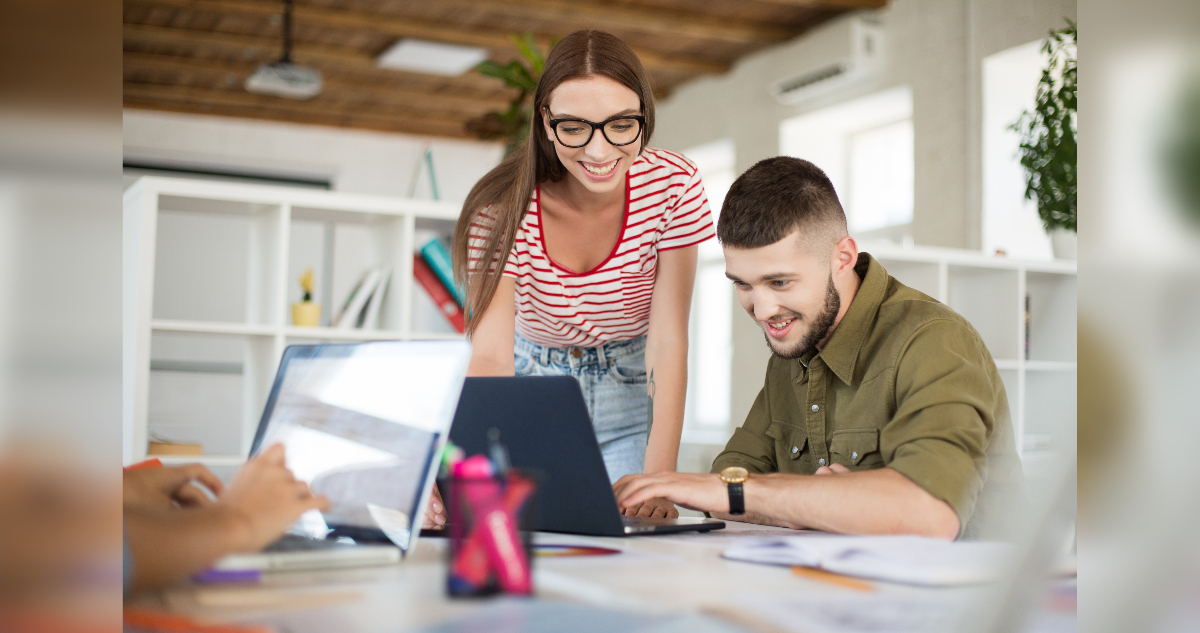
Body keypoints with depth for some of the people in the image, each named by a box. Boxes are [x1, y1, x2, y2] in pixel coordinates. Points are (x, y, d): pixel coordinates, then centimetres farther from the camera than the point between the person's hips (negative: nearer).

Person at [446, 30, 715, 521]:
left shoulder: (674, 186, -21)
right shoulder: (502, 206, -24)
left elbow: (668, 340, -22)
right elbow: (489, 354, -32)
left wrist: (659, 479, -32)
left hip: (630, 394, 0)